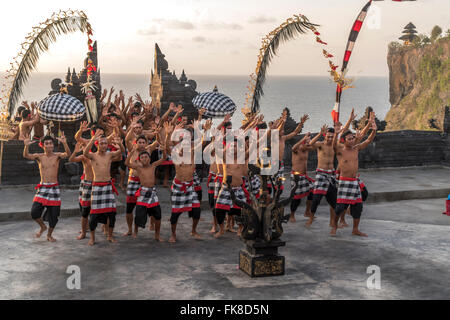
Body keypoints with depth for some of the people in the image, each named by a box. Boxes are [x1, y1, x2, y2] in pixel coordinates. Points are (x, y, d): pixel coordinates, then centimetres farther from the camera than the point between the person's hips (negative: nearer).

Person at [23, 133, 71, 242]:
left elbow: (67, 154, -21)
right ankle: (42, 227, 19)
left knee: (53, 214, 3)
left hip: (54, 188, -1)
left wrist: (64, 143, -40)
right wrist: (26, 146, -36)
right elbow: (26, 156, -14)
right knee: (34, 212, -11)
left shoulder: (57, 156, -2)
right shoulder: (39, 156, 2)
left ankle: (49, 234, 25)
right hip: (42, 187, 1)